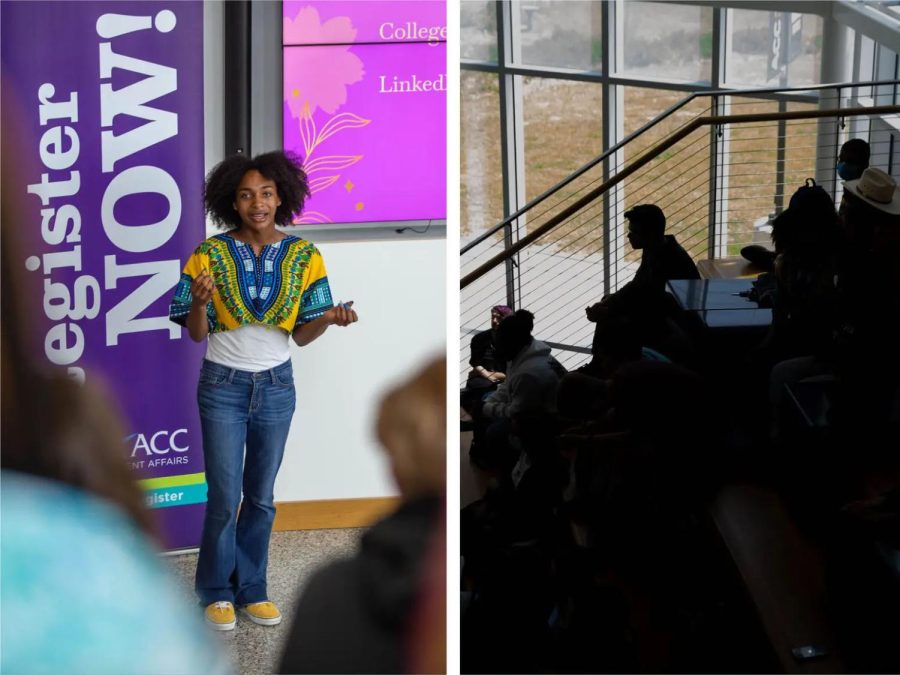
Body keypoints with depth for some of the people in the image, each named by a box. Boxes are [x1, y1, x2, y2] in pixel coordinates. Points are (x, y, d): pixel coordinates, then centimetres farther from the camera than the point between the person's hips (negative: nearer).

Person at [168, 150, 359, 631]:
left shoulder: (303, 256, -3)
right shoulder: (210, 254, -9)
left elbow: (302, 336, 0)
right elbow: (197, 335, -6)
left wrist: (329, 318, -21)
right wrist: (199, 303, -27)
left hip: (277, 386, 2)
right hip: (223, 386, -2)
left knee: (262, 496, 9)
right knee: (225, 495, -1)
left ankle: (251, 588, 21)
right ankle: (218, 591, 14)